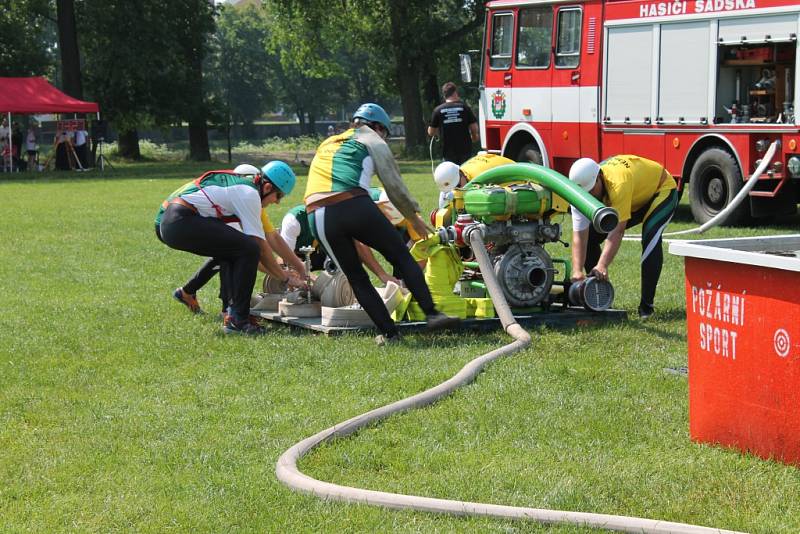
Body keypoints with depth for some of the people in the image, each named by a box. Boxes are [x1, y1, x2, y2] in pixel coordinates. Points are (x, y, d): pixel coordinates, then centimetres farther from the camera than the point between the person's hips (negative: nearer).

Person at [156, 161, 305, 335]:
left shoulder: (241, 183, 23)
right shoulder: (249, 194, -5)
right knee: (249, 249, -12)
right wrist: (284, 277, 5)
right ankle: (237, 319, -8)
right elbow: (260, 245, -5)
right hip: (181, 222, -11)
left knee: (230, 249, 24)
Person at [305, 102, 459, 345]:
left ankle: (389, 332, 9)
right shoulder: (372, 139, 19)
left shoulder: (326, 145, 35)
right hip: (354, 205, -4)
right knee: (402, 257, 8)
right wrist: (414, 217, 30)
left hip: (317, 215, 4)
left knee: (356, 277, 14)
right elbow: (394, 185, 15)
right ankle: (431, 314, -1)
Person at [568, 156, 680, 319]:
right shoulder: (583, 190, -24)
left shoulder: (618, 183, -44)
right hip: (634, 198, 7)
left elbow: (618, 231, -48)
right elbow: (579, 236, -26)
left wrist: (602, 265, -56)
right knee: (589, 236, -4)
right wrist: (577, 271, -37)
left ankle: (646, 305, -26)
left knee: (651, 239, -32)